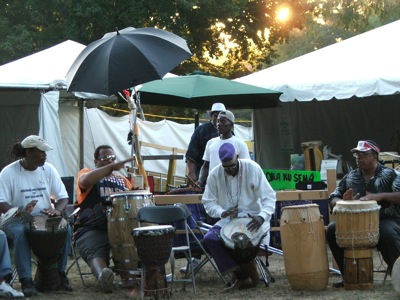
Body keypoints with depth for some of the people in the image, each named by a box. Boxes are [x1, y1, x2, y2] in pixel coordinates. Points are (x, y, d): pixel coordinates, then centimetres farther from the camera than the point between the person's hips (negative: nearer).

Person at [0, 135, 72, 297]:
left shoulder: (48, 169, 3)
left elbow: (63, 197, 4)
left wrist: (57, 210, -20)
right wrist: (21, 212, -34)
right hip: (17, 220, -3)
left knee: (66, 230, -25)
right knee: (20, 232, -37)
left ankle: (60, 273, -11)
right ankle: (26, 280, -34)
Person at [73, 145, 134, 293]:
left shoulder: (122, 181, 31)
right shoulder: (86, 173, 15)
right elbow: (85, 181, -11)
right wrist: (112, 167, -18)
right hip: (91, 230, -5)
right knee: (96, 252, -39)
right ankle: (103, 275, -68)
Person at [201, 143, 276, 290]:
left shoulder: (253, 168, -14)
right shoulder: (215, 174, -7)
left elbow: (269, 197, -14)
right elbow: (208, 202, -1)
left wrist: (262, 216, -33)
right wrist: (222, 213, -24)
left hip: (252, 218, -2)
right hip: (228, 220, 2)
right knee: (209, 238, -25)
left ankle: (241, 275, 0)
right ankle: (240, 275, -20)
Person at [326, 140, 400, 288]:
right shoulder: (350, 178, 12)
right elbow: (333, 200, 10)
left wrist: (380, 196, -28)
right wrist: (344, 202, -14)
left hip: (385, 219, -5)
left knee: (387, 233, -38)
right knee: (332, 229, -18)